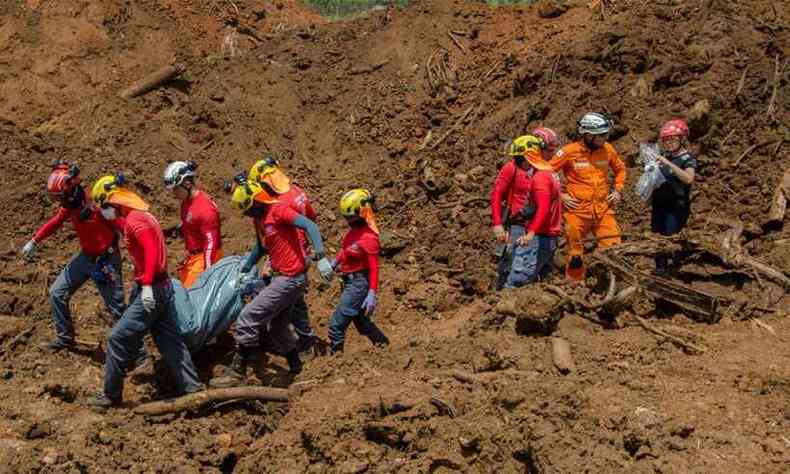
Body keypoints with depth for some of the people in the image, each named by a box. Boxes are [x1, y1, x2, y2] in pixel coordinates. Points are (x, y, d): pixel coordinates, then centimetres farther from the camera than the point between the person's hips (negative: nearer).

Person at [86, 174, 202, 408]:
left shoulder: (135, 220, -17)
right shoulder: (138, 216, 13)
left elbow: (151, 249, -28)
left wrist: (147, 285, -34)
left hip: (151, 290, -10)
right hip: (163, 286, 10)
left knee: (118, 339, -3)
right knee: (169, 339, 13)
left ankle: (111, 395, 4)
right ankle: (192, 387, 16)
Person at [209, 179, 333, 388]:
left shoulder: (278, 210, -16)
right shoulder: (258, 220, 12)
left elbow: (310, 226, -25)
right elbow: (260, 249, 26)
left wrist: (320, 257, -33)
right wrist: (243, 270, 20)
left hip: (290, 279, -10)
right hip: (282, 277, 10)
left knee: (248, 319, -12)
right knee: (276, 326, 25)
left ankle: (237, 372, -7)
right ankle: (294, 365, 43)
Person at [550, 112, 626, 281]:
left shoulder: (608, 149, 2)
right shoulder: (570, 151, -10)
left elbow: (620, 169, 21)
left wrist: (618, 190, 10)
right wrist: (560, 195, -6)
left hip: (603, 208, 3)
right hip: (577, 209, -3)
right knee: (575, 252, 5)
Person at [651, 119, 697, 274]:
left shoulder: (688, 159, -7)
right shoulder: (664, 156, 9)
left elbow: (688, 178, -28)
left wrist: (668, 164, -31)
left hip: (676, 207, -6)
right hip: (659, 204, 6)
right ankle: (660, 270, 20)